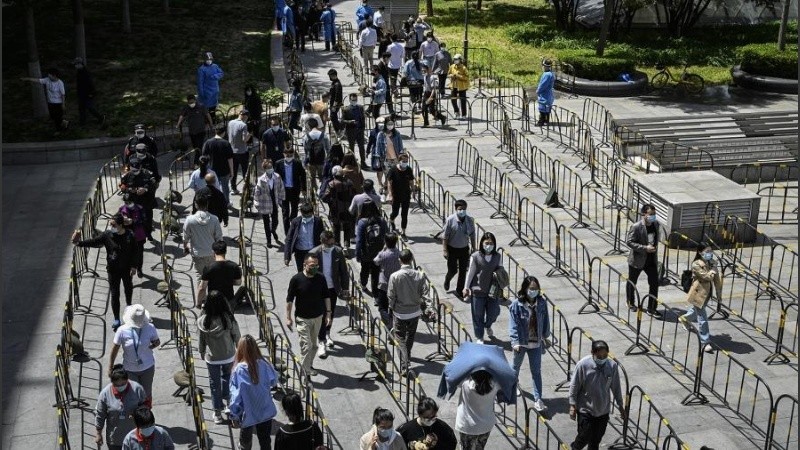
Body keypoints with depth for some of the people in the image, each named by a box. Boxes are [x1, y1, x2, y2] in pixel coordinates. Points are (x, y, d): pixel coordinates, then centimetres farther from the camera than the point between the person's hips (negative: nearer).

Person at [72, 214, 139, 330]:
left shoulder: (129, 236, -15)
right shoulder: (107, 235, -15)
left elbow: (135, 251, -6)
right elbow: (93, 242, -12)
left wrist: (134, 266, -6)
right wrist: (79, 243, -25)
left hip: (127, 269, 1)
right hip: (113, 270, -1)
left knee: (128, 288, 24)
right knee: (114, 294, 1)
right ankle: (116, 319, 10)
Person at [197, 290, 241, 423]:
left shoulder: (203, 320, -19)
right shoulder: (228, 319, -23)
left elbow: (201, 339, -6)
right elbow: (237, 336, -9)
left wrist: (201, 352, 13)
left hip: (211, 358, 1)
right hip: (228, 356, 0)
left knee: (214, 383, 16)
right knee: (227, 375, 31)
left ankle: (217, 413, 24)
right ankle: (226, 396, 49)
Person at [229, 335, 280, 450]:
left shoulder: (239, 370, -24)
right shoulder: (264, 364, -15)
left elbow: (236, 394, -19)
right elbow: (274, 381, 1)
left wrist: (234, 415, -9)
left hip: (248, 414, -3)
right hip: (266, 411, 3)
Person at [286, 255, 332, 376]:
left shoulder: (321, 278, -4)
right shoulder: (296, 279, -14)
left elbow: (326, 296, 7)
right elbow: (289, 299, -7)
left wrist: (328, 313, 3)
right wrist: (288, 317, -6)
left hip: (318, 317, 4)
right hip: (302, 318, -4)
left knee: (314, 345, 16)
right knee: (306, 346, -10)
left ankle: (309, 365, 34)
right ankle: (305, 371, -4)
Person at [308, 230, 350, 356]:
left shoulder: (338, 251, -7)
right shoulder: (314, 253, -15)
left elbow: (343, 271, 2)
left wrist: (345, 288, 4)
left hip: (333, 288, 3)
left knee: (331, 314, 17)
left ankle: (327, 334, 41)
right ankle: (322, 342, 4)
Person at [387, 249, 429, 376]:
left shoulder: (395, 276, -16)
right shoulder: (419, 275, -10)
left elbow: (391, 296, -12)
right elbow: (425, 292, -8)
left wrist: (391, 308, 4)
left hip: (400, 312, -3)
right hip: (415, 312, 3)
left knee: (400, 338, 7)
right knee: (410, 337, 22)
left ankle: (405, 365, -7)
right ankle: (407, 358, 42)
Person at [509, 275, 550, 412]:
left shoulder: (542, 303, -9)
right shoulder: (517, 304, -18)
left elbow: (545, 321, 3)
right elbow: (514, 324, -16)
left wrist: (545, 336, 10)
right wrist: (515, 342, -21)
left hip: (536, 343, 1)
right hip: (521, 342, -1)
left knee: (536, 371, 1)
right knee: (516, 365, 24)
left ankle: (537, 400, 3)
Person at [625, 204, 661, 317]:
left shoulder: (656, 224, -2)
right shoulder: (636, 227, -22)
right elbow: (629, 242, -21)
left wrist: (655, 248, 7)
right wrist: (645, 248, -27)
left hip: (651, 260, 5)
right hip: (637, 260, -5)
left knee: (654, 284, 2)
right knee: (632, 282, 15)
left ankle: (651, 308, 14)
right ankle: (631, 303, 39)